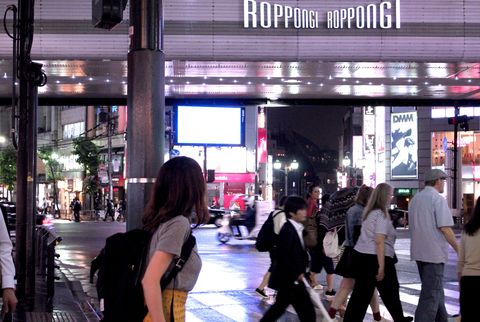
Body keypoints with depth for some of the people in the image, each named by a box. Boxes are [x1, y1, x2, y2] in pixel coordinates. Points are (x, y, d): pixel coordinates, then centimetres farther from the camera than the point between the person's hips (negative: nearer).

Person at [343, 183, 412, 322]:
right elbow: (379, 241, -20)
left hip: (361, 255, 8)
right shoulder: (381, 214, -13)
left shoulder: (369, 212, 13)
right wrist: (381, 266, -21)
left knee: (360, 294, 6)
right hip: (376, 258, -7)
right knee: (390, 290, 12)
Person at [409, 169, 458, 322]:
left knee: (435, 290, 20)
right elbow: (445, 228, -18)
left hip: (419, 251, 8)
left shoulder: (415, 199, 13)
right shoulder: (438, 199, -12)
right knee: (431, 294, -6)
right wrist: (458, 249, -11)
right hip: (434, 252, -8)